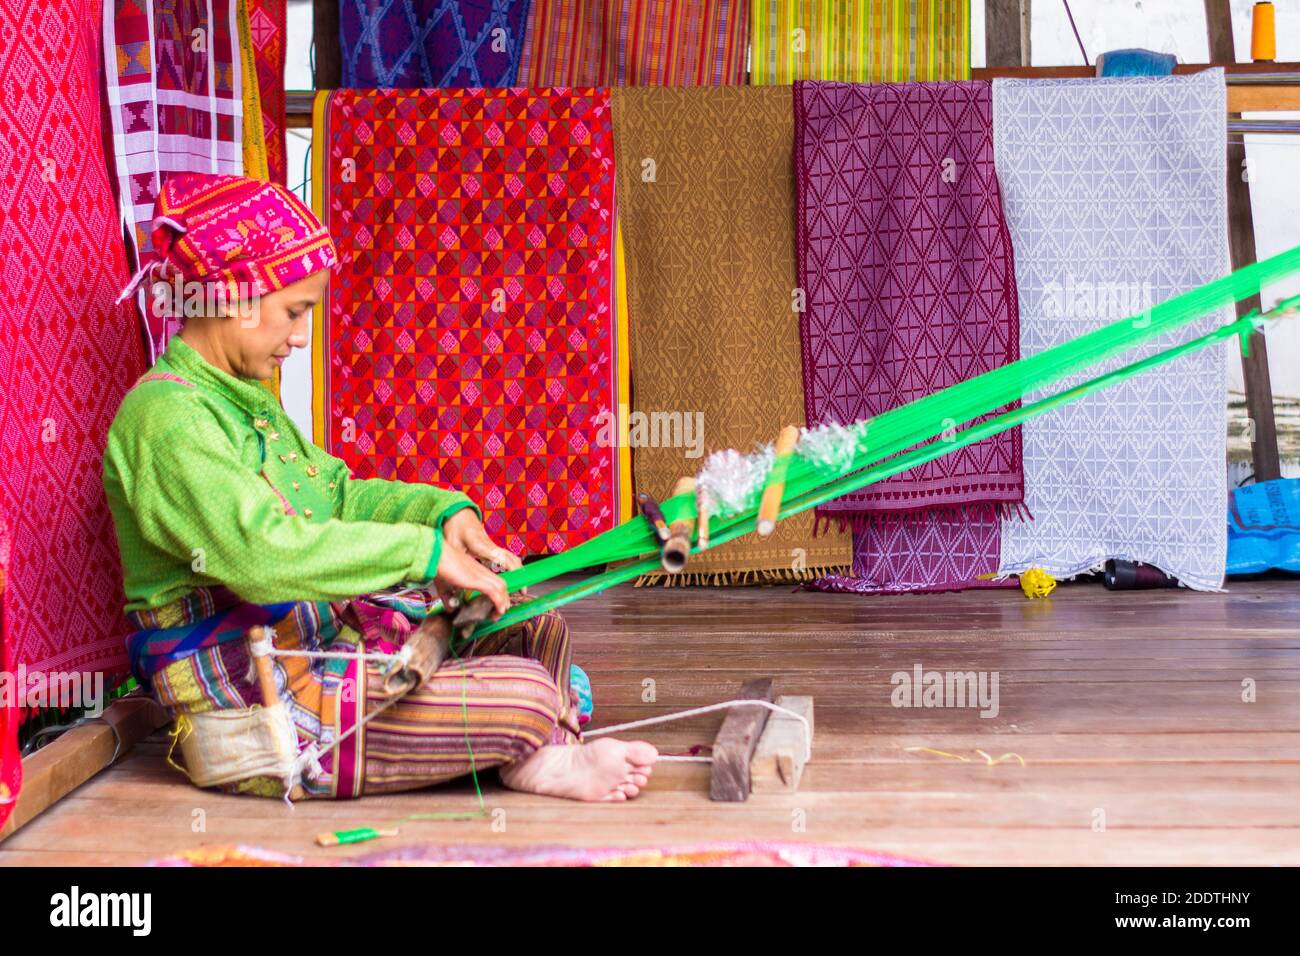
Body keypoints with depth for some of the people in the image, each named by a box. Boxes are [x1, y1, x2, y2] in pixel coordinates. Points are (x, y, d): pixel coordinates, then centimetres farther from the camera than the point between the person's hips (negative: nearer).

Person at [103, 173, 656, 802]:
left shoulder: (246, 399, 15)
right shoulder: (164, 417, -18)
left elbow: (340, 496, 20)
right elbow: (261, 554, -31)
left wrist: (441, 510, 1)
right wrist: (423, 550, -27)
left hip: (324, 644, 11)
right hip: (258, 718, -11)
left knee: (535, 627, 10)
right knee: (524, 693, -20)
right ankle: (537, 759, 9)